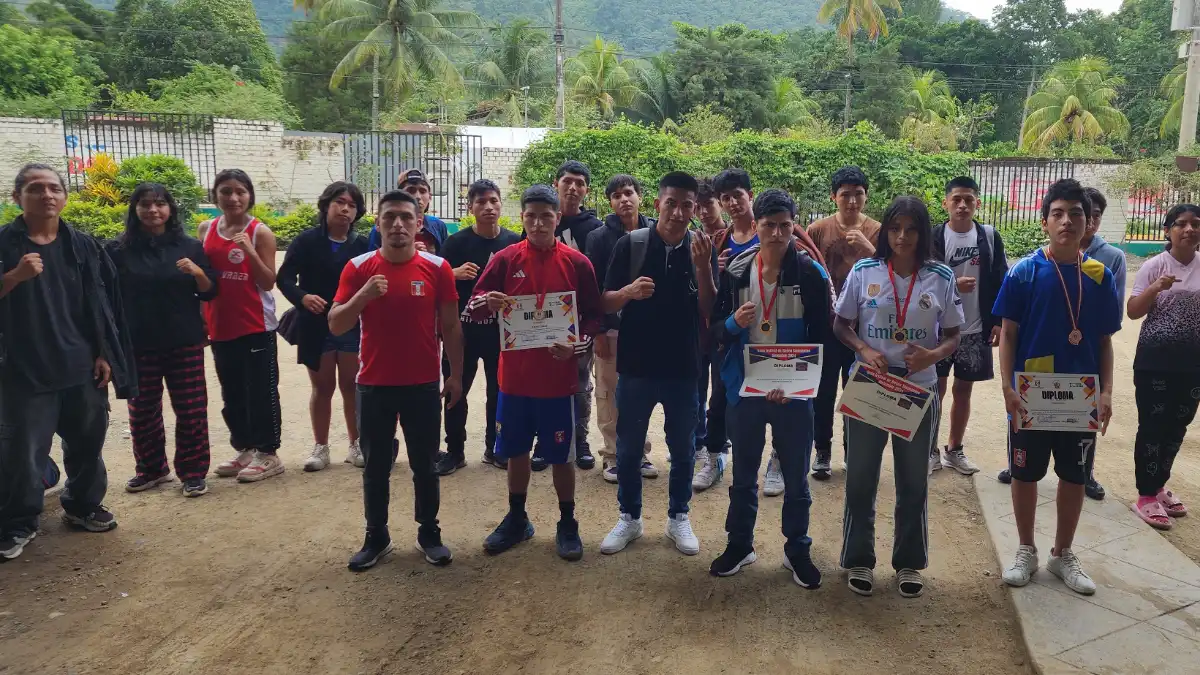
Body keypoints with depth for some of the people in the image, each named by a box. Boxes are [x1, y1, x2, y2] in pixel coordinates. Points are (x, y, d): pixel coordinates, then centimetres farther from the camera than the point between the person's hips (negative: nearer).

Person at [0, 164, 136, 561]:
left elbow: (101, 305, 6)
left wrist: (104, 355, 2)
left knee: (86, 442, 11)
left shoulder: (82, 246, 5)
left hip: (82, 367, 3)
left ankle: (83, 506, 30)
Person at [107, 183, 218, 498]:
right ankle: (151, 469, 29)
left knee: (191, 410, 2)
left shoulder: (189, 246, 2)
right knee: (142, 411, 12)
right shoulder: (118, 250, 0)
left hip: (185, 342, 0)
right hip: (137, 345, 1)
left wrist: (198, 273, -16)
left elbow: (210, 294, 4)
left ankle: (193, 472, 14)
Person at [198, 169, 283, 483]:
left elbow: (269, 282, -9)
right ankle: (244, 449, 27)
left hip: (256, 326, -5)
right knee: (232, 394, 14)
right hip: (221, 327, 5)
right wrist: (200, 321, 7)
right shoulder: (205, 230, 8)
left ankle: (267, 454, 11)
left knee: (261, 391, 0)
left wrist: (249, 251, -22)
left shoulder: (260, 232, -7)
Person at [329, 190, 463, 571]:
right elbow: (335, 326, -5)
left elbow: (451, 327, 2)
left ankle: (429, 534, 26)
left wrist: (455, 375, 1)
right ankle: (376, 537, 26)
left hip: (423, 385, 0)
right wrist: (363, 296, -22)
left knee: (425, 465, 10)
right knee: (375, 467, 11)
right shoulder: (358, 268, -3)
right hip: (374, 385, 1)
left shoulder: (437, 268, -4)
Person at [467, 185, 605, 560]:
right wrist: (488, 303, -22)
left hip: (558, 378, -2)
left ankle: (567, 525, 24)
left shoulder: (577, 262, -3)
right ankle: (516, 519, 31)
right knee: (516, 451, 14)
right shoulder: (505, 259, 0)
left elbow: (595, 316, 0)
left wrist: (576, 344, -18)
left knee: (561, 456, 8)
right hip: (514, 375, 2)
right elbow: (476, 305, 1)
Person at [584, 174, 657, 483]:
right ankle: (612, 455, 15)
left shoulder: (654, 233, 4)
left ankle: (639, 452, 23)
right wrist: (597, 330, -10)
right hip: (611, 327, -2)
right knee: (610, 393, 4)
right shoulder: (599, 237, -3)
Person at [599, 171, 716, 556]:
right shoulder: (631, 244, -5)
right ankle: (629, 518, 28)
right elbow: (606, 303, -3)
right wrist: (628, 291, -25)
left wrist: (703, 268, -20)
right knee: (628, 447, 10)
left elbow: (709, 312, -7)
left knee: (683, 449, 12)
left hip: (683, 367, 1)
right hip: (636, 365, -1)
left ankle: (678, 518, 30)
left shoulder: (702, 249, -1)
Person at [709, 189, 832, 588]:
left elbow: (822, 337, -5)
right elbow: (715, 328, 4)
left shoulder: (811, 275, -7)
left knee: (796, 478, 11)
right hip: (744, 388, 2)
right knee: (743, 475, 15)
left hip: (793, 393, -1)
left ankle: (797, 550, 30)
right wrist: (734, 323, -19)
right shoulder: (735, 272, -2)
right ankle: (739, 545, 33)